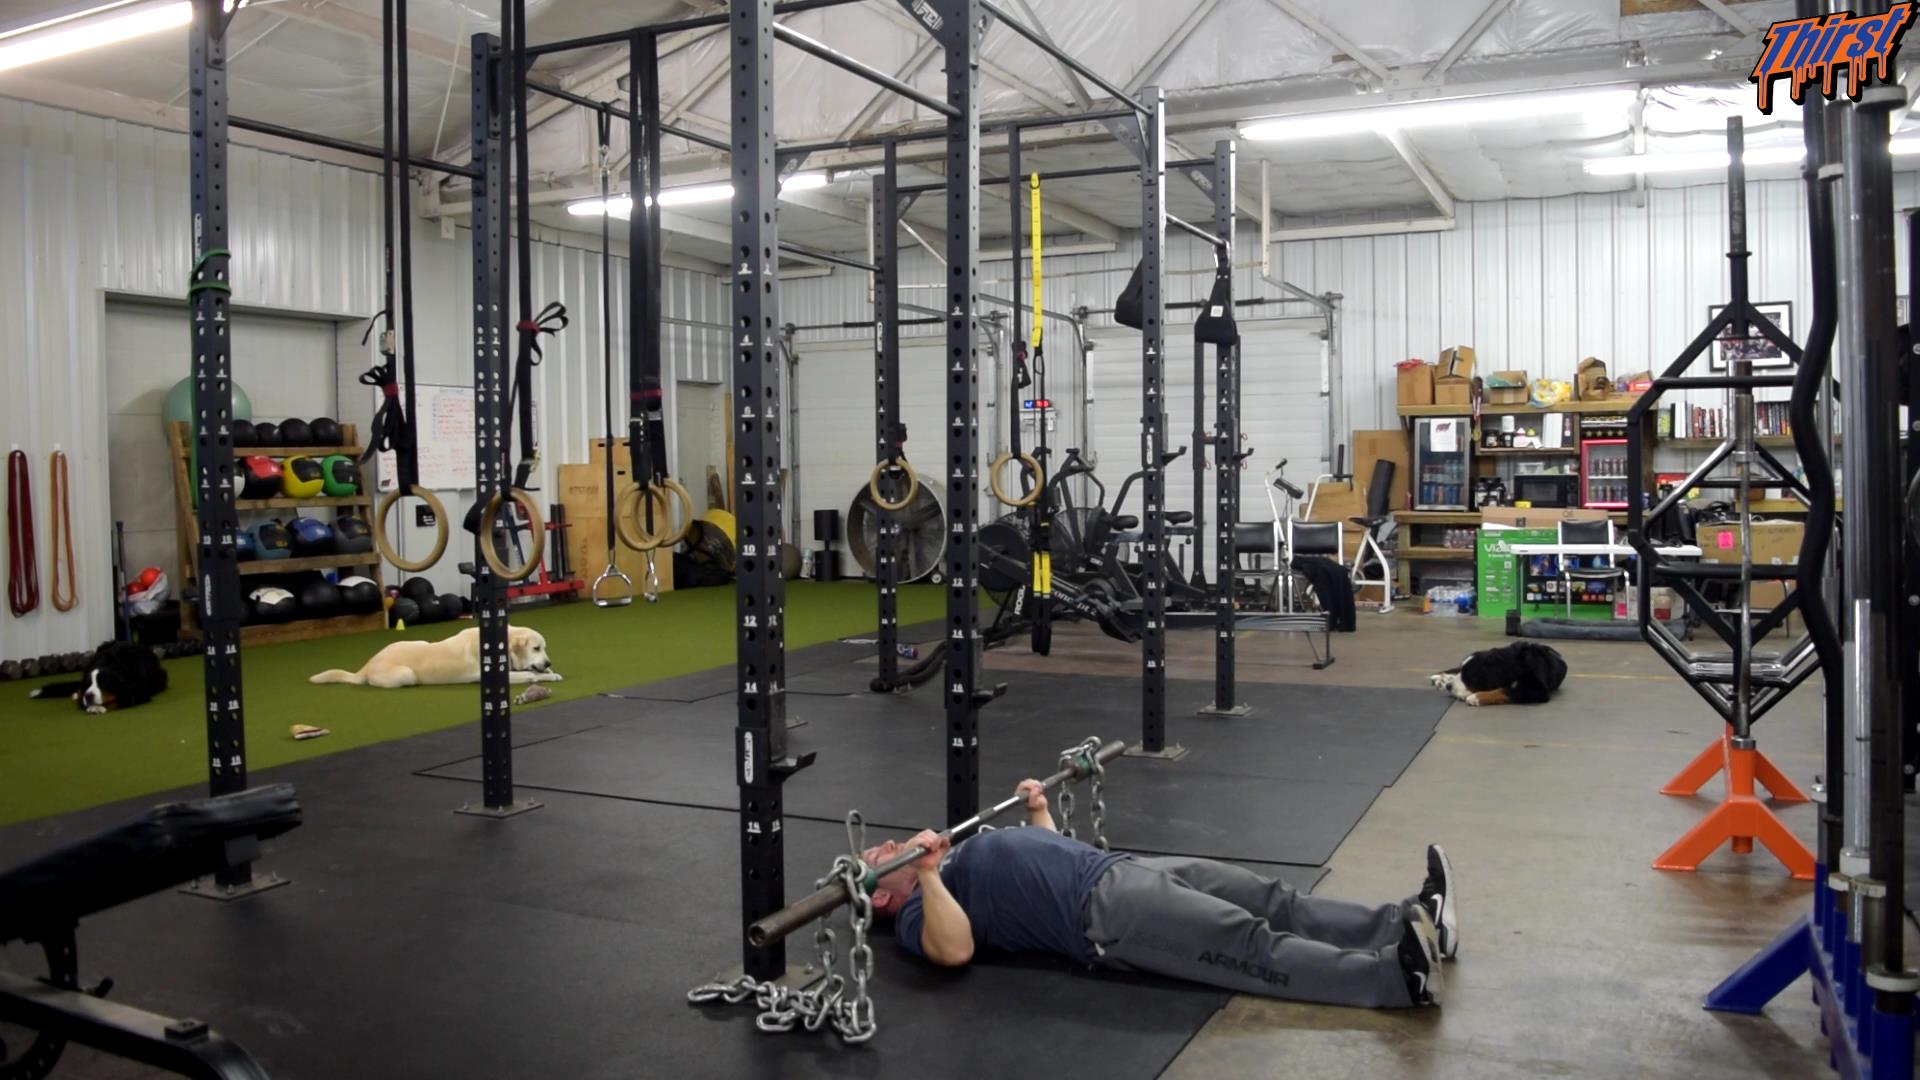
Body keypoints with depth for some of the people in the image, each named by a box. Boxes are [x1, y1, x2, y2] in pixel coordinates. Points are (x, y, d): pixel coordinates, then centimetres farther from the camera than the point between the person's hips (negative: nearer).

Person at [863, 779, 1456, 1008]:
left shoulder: (959, 857, 29)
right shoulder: (915, 916, 2)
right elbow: (956, 950, -21)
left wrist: (1038, 809, 33)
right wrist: (927, 871, -28)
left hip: (1123, 868, 10)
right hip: (1101, 910, -9)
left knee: (1276, 904, -5)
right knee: (1250, 946, -25)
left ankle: (1412, 921, -12)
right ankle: (1396, 974, -35)